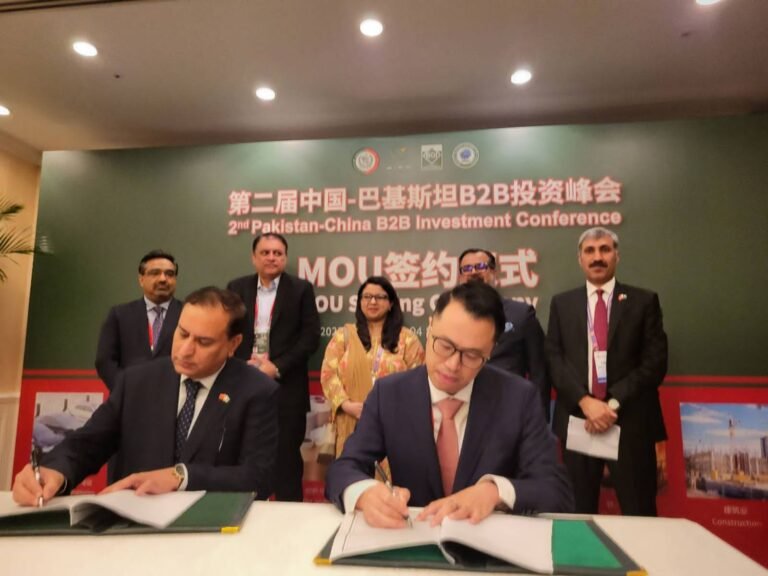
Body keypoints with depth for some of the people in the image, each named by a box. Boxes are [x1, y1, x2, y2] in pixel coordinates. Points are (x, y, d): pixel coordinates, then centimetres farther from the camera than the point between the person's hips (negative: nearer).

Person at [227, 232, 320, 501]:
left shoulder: (301, 289, 1)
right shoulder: (237, 288, 9)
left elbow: (311, 337, -5)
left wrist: (277, 367, -12)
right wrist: (243, 365, -9)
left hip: (286, 387, -2)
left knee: (287, 458, 6)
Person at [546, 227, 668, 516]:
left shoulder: (644, 301, 5)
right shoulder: (562, 303, 9)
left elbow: (655, 362, -2)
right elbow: (554, 359, 2)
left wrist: (615, 403, -12)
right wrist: (585, 402, -12)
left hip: (630, 419, -1)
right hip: (577, 417, 1)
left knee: (639, 515, 6)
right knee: (579, 513, 10)